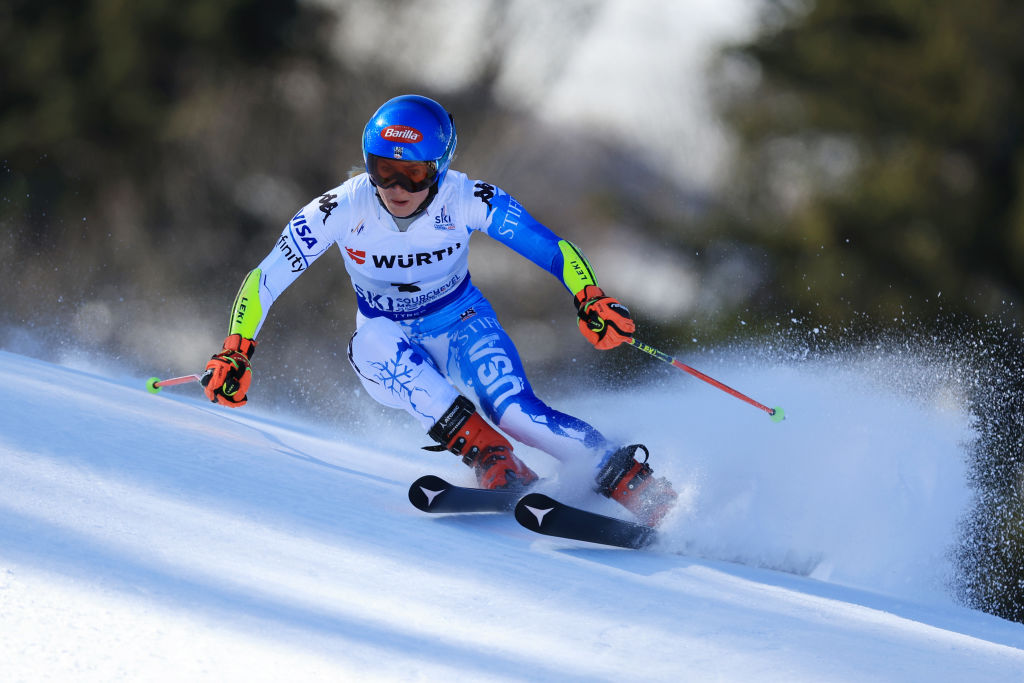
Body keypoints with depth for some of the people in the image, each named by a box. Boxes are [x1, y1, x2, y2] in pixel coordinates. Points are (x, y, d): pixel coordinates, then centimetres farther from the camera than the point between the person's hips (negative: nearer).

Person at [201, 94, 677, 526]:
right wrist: (235, 352, -27)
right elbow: (264, 280, -16)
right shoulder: (340, 209, -22)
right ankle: (494, 464, -40)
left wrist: (591, 299, -37)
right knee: (377, 339, -35)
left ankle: (632, 482, -23)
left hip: (460, 326, -1)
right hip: (388, 349, 1)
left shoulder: (468, 201, -23)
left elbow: (553, 250, -20)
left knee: (512, 408, -28)